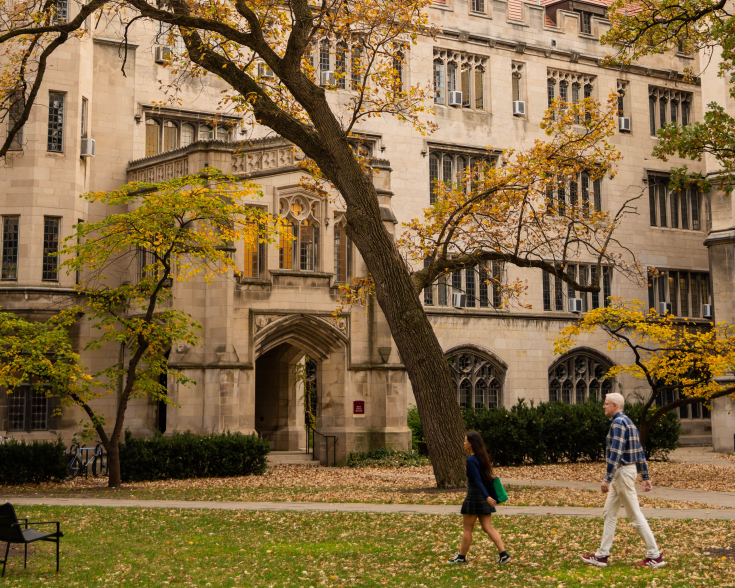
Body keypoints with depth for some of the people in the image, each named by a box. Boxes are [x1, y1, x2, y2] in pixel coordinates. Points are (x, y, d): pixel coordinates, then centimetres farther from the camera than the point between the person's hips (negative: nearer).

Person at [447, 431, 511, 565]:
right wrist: (493, 496, 18)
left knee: (467, 529, 6)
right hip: (485, 497, 8)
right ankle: (503, 555, 1)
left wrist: (487, 497, -32)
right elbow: (488, 477, 14)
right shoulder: (482, 457, 8)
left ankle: (461, 557, 18)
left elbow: (477, 481, -25)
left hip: (474, 497, -8)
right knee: (488, 527, 9)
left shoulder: (471, 460, -18)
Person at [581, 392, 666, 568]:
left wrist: (607, 478, -24)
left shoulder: (618, 423, -16)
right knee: (609, 514, 12)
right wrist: (645, 477, 18)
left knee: (635, 516, -5)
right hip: (622, 473, 10)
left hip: (622, 472, -10)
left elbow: (615, 453, -24)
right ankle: (602, 555, 14)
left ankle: (655, 556, 0)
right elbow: (640, 452, 16)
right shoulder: (628, 422, 15)